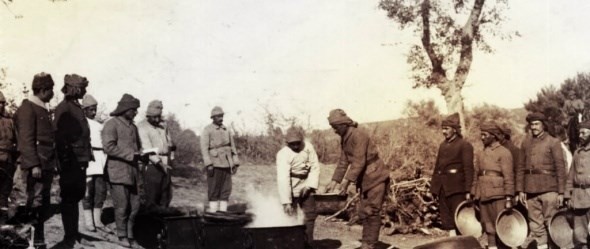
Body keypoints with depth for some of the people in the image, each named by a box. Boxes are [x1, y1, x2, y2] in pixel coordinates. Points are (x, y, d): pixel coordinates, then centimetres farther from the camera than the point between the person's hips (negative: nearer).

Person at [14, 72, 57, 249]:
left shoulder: (43, 110, 19)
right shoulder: (27, 108, -8)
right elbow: (26, 140, -16)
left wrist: (54, 163, 18)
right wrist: (34, 165, -21)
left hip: (47, 165, 9)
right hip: (36, 166, -9)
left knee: (43, 206, 11)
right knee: (35, 204, -10)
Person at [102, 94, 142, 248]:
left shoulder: (133, 127, 19)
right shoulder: (111, 124, -5)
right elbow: (108, 147, -16)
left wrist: (139, 153, 7)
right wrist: (130, 155, -15)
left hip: (133, 171, 7)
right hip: (118, 172, -7)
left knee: (134, 206, 4)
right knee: (121, 206, -4)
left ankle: (130, 235, 15)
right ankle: (122, 236, 9)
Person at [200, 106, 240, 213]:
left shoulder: (226, 130, 15)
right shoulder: (207, 130, 0)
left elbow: (233, 147, 16)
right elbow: (204, 148, -7)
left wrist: (235, 163, 9)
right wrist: (208, 164, -16)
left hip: (226, 164, 5)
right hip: (215, 164, -5)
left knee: (226, 189, 4)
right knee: (213, 189, -3)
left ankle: (223, 210, 10)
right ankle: (213, 211, 1)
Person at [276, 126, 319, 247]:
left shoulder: (308, 147, -11)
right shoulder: (283, 154, -23)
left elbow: (315, 167, -5)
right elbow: (283, 179, -30)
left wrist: (310, 185, -17)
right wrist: (286, 201, -36)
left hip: (305, 186, 4)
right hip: (291, 189, -4)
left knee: (310, 215, 7)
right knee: (291, 217, -5)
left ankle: (308, 243, 20)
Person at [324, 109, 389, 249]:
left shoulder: (358, 135, -20)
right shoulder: (344, 139, 7)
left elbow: (359, 162, -26)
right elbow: (343, 162, 10)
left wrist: (346, 181, -29)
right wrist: (334, 182, 4)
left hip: (376, 178, -9)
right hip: (365, 179, 9)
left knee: (371, 212, -8)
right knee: (363, 213, 10)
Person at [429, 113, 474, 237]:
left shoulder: (464, 145, -4)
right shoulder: (442, 145, 16)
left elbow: (468, 169, -9)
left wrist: (468, 190, -14)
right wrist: (434, 187, 13)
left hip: (456, 188, -7)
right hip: (443, 187, 7)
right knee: (446, 219, 7)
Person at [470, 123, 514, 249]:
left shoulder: (504, 152, -3)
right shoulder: (481, 154, 16)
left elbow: (509, 177, -8)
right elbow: (476, 176, 17)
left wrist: (508, 199, -13)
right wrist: (473, 195, 12)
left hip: (498, 196, -6)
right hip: (483, 196, 6)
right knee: (488, 228, 8)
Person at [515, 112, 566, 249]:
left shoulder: (553, 142, 0)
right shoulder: (526, 143, 11)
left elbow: (560, 168, -2)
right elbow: (520, 167, 12)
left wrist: (561, 192, -6)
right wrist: (520, 190, 7)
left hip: (548, 189, -4)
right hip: (531, 190, 4)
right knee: (535, 225, 6)